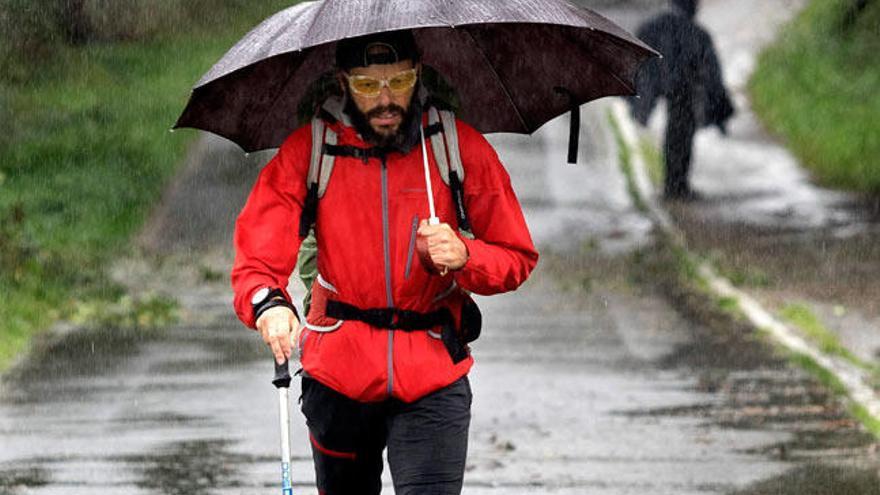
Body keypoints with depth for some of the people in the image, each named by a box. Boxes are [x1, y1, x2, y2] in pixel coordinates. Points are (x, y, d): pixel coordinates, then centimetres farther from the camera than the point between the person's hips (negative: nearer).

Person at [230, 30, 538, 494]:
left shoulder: (460, 146, -2)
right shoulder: (309, 148, -3)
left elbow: (518, 257, 2)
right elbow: (259, 244, -13)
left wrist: (463, 255, -20)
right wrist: (266, 302, -36)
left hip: (432, 376, -1)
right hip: (338, 368, 1)